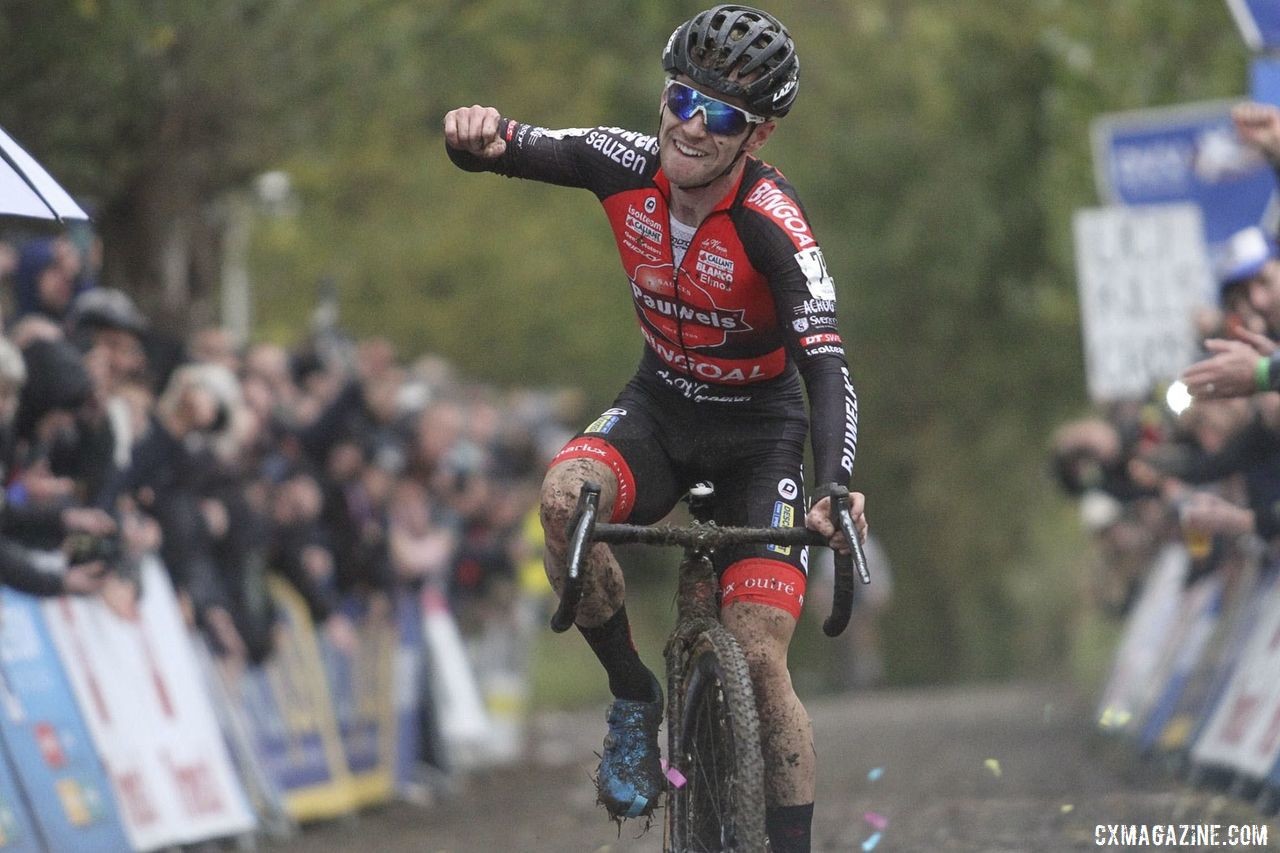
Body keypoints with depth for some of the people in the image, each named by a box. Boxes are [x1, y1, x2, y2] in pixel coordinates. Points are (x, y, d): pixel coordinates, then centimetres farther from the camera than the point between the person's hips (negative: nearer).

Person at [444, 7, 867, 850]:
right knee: (565, 498, -30)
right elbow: (504, 148, -11)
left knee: (760, 660, -14)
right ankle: (635, 699, -10)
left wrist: (835, 486, -55)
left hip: (757, 430, -3)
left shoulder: (771, 225, -29)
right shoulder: (630, 166, -16)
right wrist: (477, 136, -37)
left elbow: (827, 367, -38)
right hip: (659, 407, 3)